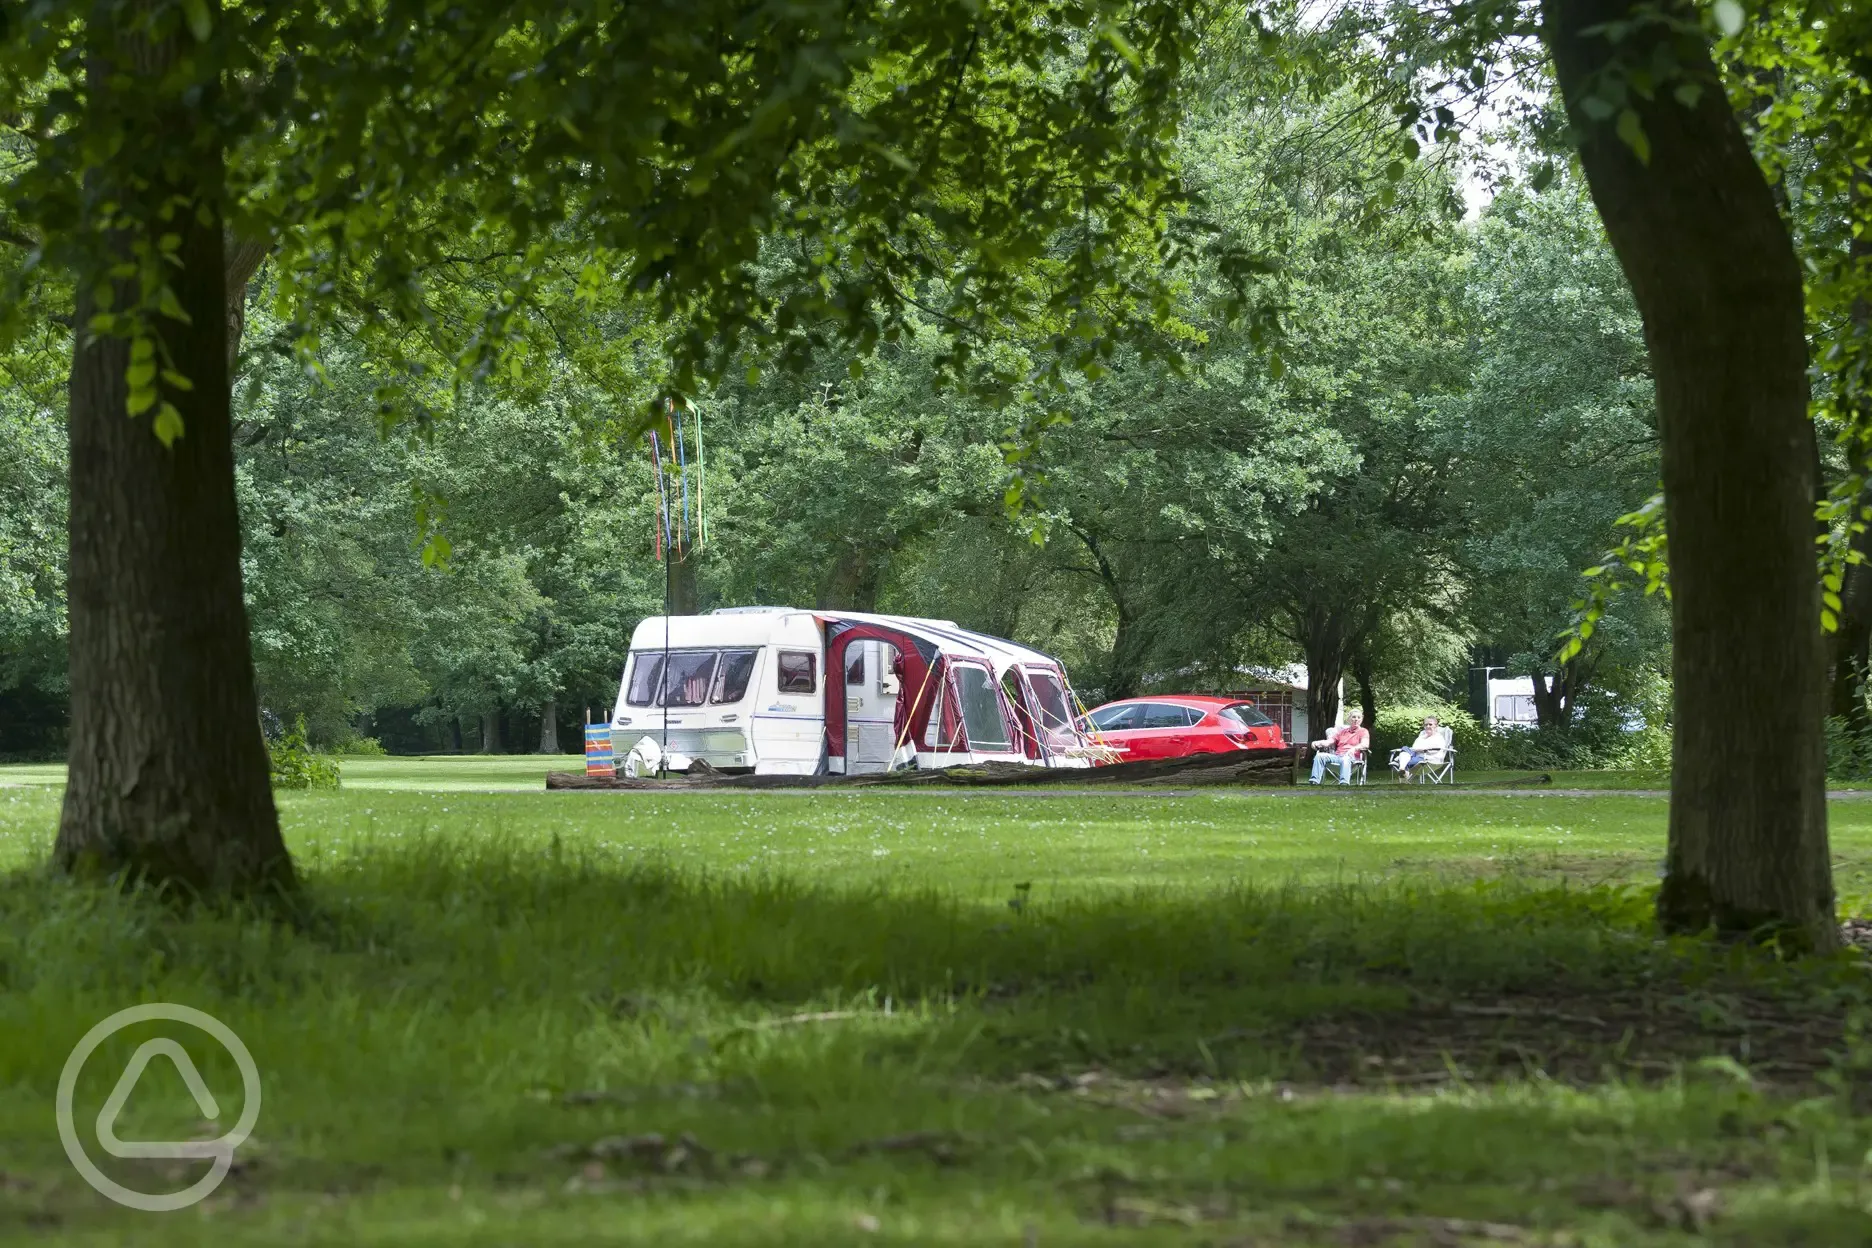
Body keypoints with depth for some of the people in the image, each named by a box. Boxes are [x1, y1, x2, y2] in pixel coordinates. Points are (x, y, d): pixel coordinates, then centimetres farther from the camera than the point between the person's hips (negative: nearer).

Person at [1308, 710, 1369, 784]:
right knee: (1320, 756, -23)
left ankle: (1344, 783, -63)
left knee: (1345, 759, -42)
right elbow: (1329, 741, 17)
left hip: (1351, 757, -5)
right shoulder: (1342, 731, 29)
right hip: (1337, 755, 5)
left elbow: (1365, 744, -6)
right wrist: (1318, 743, -6)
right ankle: (1314, 780, -35)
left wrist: (1354, 748, -29)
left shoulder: (1363, 732, 15)